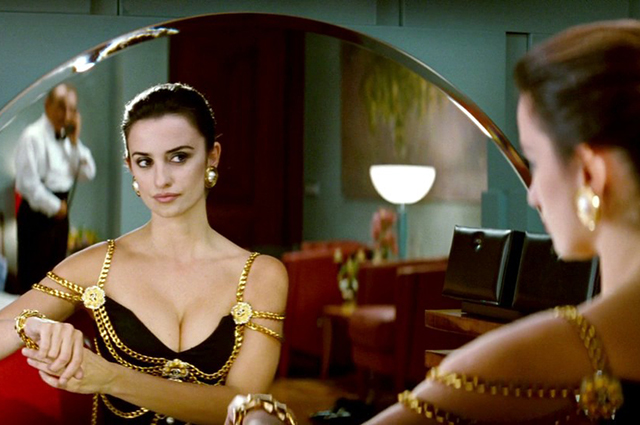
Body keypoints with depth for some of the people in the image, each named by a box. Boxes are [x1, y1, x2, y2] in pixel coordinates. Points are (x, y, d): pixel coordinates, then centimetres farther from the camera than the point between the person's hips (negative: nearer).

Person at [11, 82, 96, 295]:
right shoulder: (33, 136, -12)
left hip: (59, 211, 8)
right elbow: (28, 182, -18)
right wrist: (54, 206, -10)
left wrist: (75, 141, -4)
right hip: (37, 213, -8)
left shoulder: (68, 137, 10)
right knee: (32, 277, -4)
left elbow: (88, 174, 5)